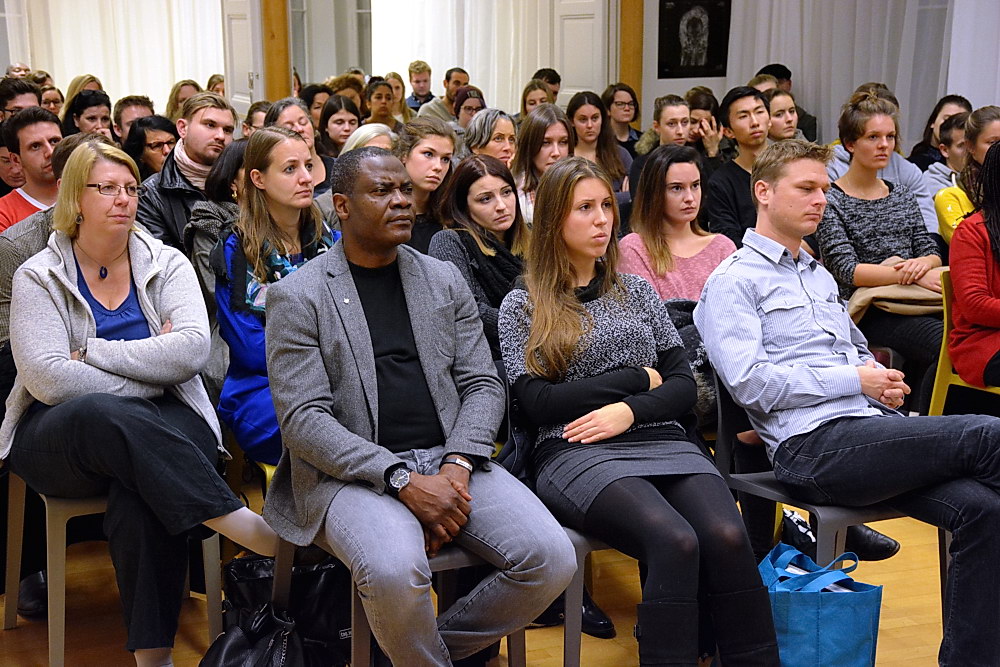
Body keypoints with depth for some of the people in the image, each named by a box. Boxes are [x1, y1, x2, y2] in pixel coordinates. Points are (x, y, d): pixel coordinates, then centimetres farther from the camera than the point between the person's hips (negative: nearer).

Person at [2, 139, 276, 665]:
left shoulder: (166, 265, 8)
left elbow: (191, 350, -11)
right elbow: (48, 379, -12)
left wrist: (92, 353, -11)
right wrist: (148, 373, -11)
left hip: (160, 426, 1)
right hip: (61, 435, -1)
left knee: (140, 493, -34)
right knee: (105, 414, -38)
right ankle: (243, 525, -39)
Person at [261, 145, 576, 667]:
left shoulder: (444, 280, 14)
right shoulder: (297, 297, 0)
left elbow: (482, 384, 11)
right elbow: (303, 419, -8)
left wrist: (457, 466, -10)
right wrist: (403, 481, -18)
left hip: (450, 460, 4)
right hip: (353, 472, -4)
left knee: (552, 560, -17)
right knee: (395, 569, -35)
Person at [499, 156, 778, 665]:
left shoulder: (637, 291, 21)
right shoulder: (522, 305, 11)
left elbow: (684, 386, 14)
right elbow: (536, 403, -2)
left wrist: (630, 411, -7)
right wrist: (639, 379, 2)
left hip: (661, 441, 4)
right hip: (574, 452, -3)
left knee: (728, 537, -29)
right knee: (675, 542, -34)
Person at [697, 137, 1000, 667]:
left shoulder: (820, 276, 29)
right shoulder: (733, 281, 2)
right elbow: (751, 383, -11)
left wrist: (883, 383, 8)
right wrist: (856, 382, -8)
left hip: (869, 433, 8)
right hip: (812, 444, -8)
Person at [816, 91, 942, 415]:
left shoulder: (902, 195, 22)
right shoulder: (831, 201, 1)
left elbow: (932, 253, 18)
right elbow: (847, 270, -10)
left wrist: (923, 263, -8)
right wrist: (913, 276, -19)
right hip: (867, 313, -6)